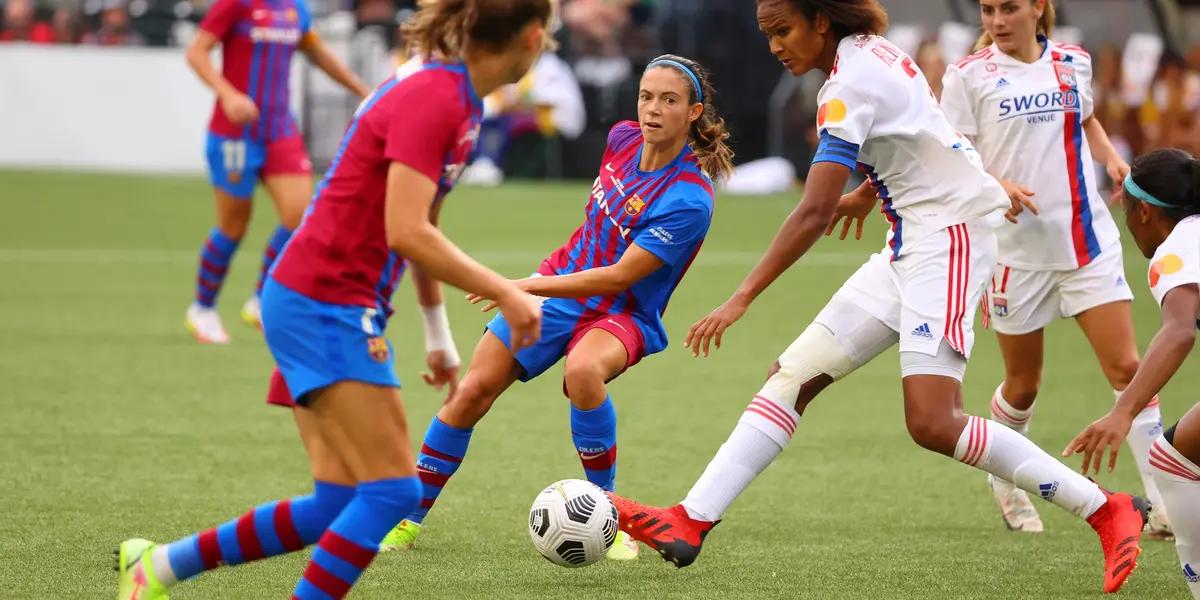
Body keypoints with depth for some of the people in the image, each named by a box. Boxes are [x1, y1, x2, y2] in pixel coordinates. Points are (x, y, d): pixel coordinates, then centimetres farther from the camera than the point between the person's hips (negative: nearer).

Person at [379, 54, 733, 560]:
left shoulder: (688, 200, -26)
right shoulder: (623, 138, -4)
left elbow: (620, 276, -27)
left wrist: (530, 287, -29)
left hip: (621, 315, -6)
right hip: (561, 284, 6)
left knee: (583, 369, -39)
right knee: (473, 391, -3)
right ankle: (407, 520, 13)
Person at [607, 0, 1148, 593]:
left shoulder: (849, 86, -18)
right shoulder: (872, 51, 9)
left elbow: (814, 215, -24)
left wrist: (741, 299, -26)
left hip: (947, 237, -10)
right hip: (910, 245, 10)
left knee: (932, 424, -19)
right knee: (792, 376, 1)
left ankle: (1107, 510, -10)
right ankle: (689, 522, -4)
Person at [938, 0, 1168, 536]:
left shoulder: (1074, 63, 7)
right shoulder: (969, 75, -4)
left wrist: (1111, 155, 7)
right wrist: (997, 187, -25)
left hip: (1088, 241, 2)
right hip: (1017, 248, -2)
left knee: (1126, 367, -7)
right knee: (1023, 385, 9)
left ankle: (1163, 504, -4)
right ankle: (1005, 480, 36)